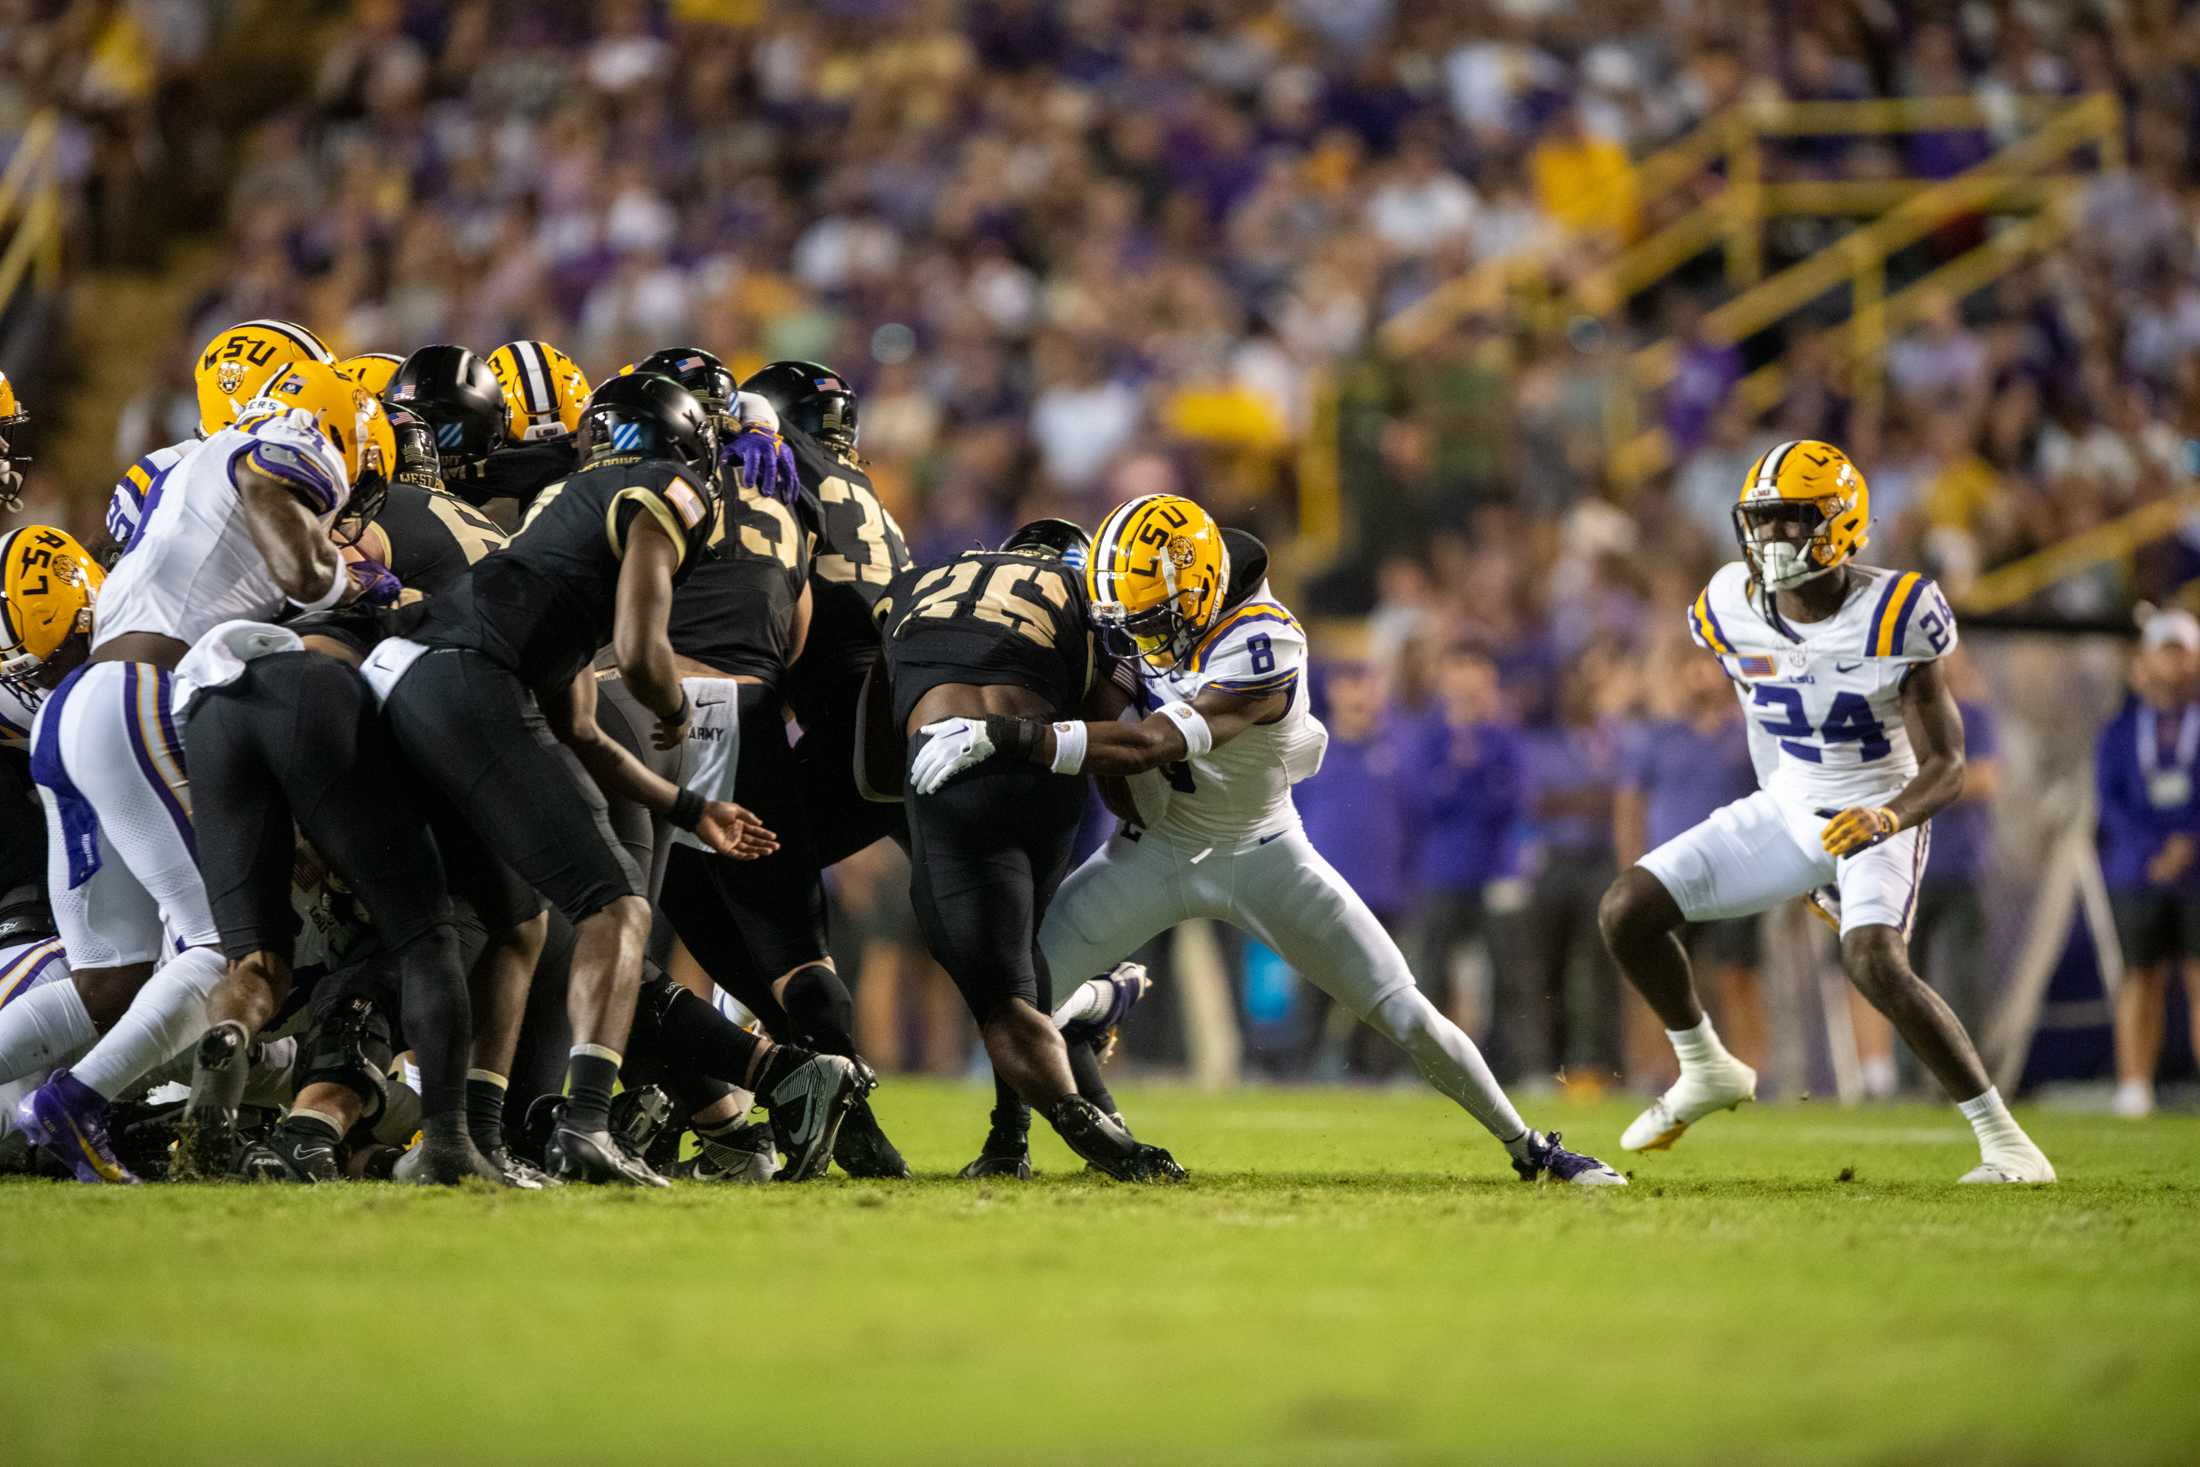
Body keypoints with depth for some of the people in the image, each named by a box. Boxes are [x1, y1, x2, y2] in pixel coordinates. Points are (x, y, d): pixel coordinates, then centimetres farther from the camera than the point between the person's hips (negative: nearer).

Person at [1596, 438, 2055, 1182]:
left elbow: (1946, 766, -21)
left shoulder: (1893, 618, -22)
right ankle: (1706, 1071, 17)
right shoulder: (1735, 609, -8)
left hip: (1879, 816, -6)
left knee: (1875, 964, -32)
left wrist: (1886, 816, -43)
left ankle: (2003, 1140, -21)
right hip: (1787, 811, 6)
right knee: (1626, 911, -6)